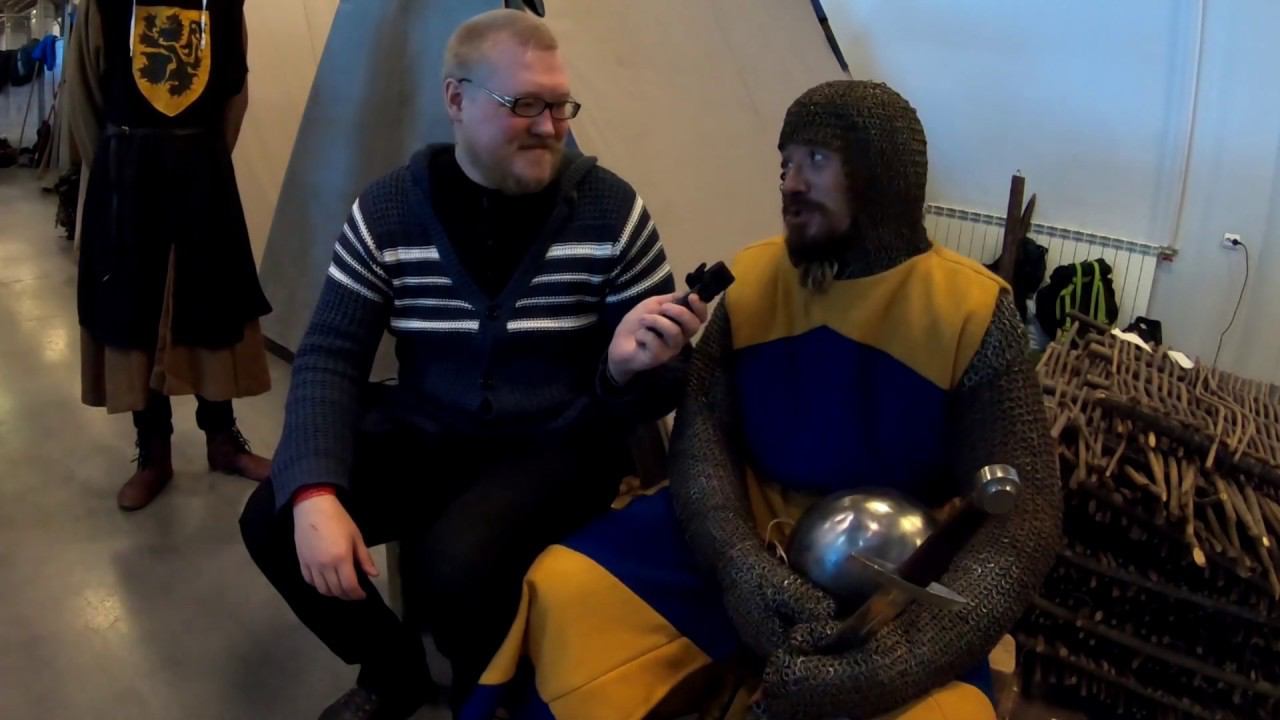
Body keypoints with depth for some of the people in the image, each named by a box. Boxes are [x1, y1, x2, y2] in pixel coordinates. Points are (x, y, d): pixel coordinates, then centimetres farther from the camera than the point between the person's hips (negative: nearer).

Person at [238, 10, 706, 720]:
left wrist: (632, 370, -33)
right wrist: (314, 492, -22)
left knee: (457, 562, -31)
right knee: (273, 522, -14)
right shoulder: (386, 210, -5)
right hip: (423, 435, 4)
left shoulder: (612, 212, -10)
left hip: (556, 448, -3)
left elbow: (667, 381, -6)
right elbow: (329, 358, -6)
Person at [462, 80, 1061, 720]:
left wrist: (886, 668, -28)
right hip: (743, 539, 3)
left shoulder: (971, 311, -9)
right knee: (565, 589, -16)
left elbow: (1022, 520, -14)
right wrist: (739, 562, -26)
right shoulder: (752, 278, 2)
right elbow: (701, 429, -5)